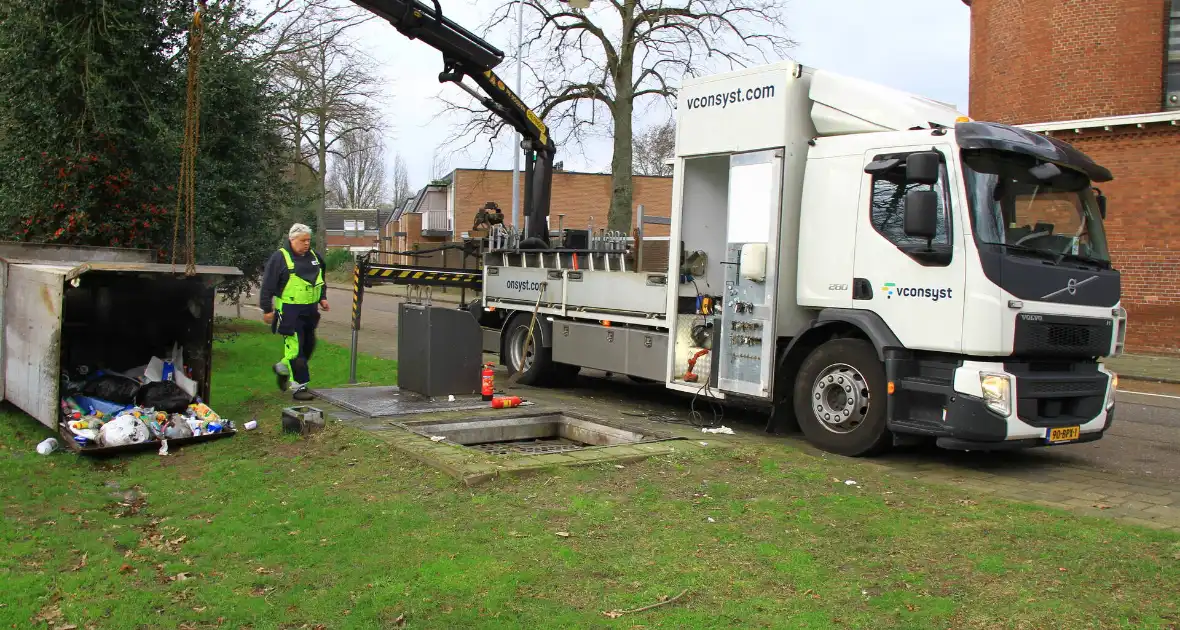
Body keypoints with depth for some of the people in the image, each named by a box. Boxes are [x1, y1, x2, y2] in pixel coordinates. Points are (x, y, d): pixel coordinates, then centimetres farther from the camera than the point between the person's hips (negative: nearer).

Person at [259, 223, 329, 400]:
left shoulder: (313, 256, 12)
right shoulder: (280, 257, -9)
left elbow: (320, 280, 26)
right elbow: (268, 285, -8)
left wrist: (322, 298, 14)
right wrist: (267, 309, -9)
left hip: (310, 310, 7)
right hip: (289, 311, -7)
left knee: (309, 345, 14)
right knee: (295, 347, -8)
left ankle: (283, 368, 37)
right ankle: (299, 386, -1)